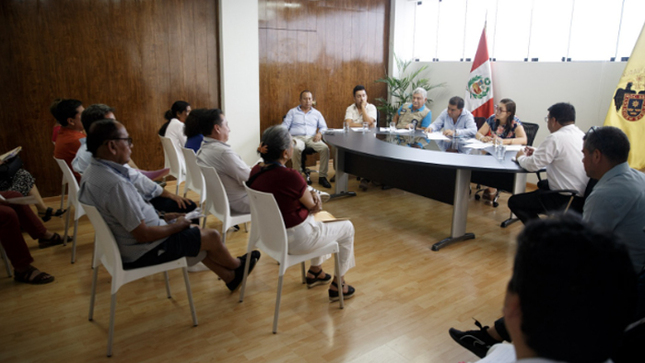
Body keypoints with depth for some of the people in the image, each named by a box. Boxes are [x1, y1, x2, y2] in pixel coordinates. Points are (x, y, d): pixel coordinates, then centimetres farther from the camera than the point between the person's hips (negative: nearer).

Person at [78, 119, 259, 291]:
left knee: (196, 236, 21)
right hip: (141, 253, -10)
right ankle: (237, 266, 32)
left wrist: (162, 217, 10)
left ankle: (230, 276, 32)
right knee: (212, 236, 3)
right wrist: (177, 226, -11)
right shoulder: (115, 184, -33)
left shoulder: (91, 173, -1)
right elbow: (143, 235, -28)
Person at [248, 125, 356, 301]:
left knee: (317, 221, 33)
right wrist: (314, 197, 8)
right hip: (294, 240, -8)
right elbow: (312, 205, -13)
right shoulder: (290, 176, -30)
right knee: (347, 228, 14)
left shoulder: (255, 171, -6)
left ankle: (315, 271, 44)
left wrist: (311, 196, -6)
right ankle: (337, 286, 25)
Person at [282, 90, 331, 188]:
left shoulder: (317, 113, 22)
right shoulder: (292, 112, 17)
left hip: (312, 138, 2)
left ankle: (322, 176, -22)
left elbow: (324, 127, 18)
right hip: (297, 137, -2)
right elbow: (284, 127, 9)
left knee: (325, 148, -29)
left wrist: (319, 133, -6)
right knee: (296, 149, -39)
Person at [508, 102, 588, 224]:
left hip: (565, 200, -9)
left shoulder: (555, 138, -19)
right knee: (542, 184, 36)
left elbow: (532, 165, -16)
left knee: (514, 202, -1)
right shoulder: (581, 135, 7)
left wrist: (521, 157, 5)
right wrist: (537, 152, 20)